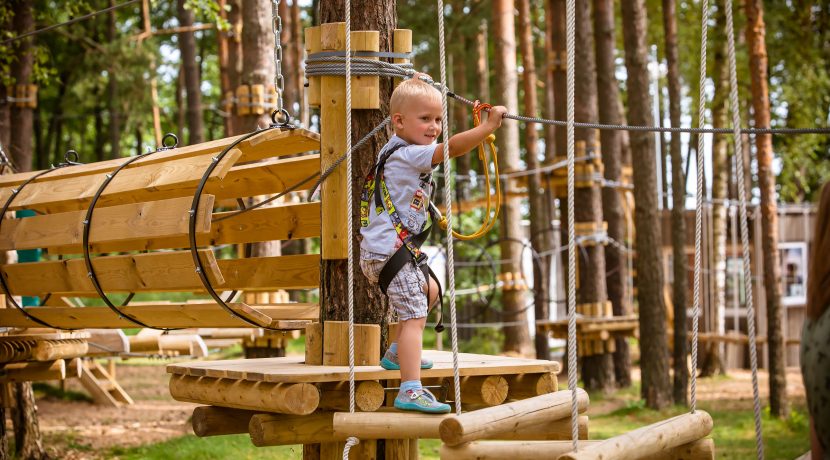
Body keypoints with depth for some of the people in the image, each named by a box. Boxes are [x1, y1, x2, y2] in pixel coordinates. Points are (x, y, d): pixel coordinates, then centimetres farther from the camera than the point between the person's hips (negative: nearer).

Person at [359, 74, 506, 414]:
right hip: (390, 249, -11)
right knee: (414, 317, -18)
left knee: (430, 290, 30)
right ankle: (410, 390, -27)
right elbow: (452, 147, -24)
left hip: (384, 249, 11)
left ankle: (397, 354, 37)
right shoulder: (408, 154, -14)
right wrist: (489, 125, -21)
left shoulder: (398, 151, 17)